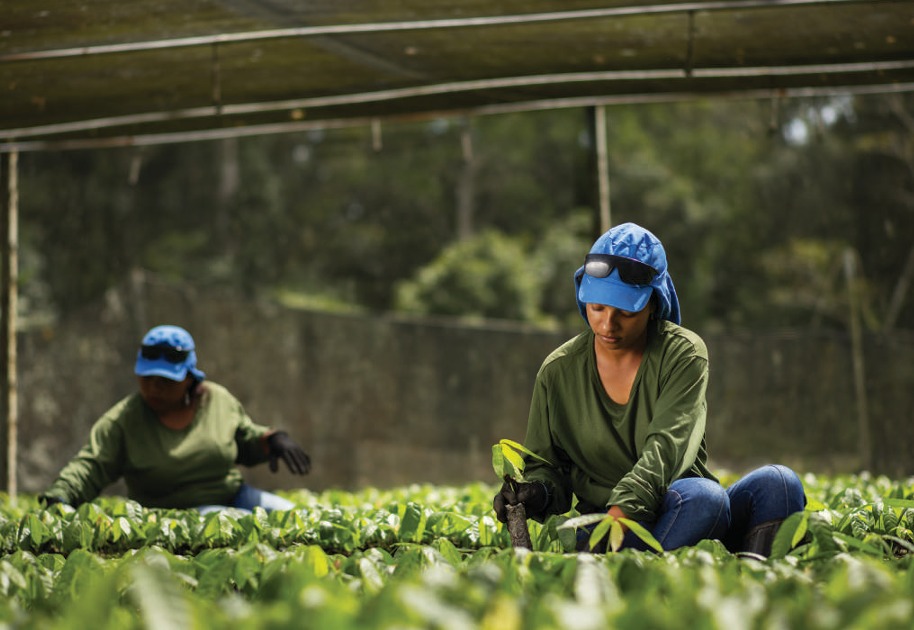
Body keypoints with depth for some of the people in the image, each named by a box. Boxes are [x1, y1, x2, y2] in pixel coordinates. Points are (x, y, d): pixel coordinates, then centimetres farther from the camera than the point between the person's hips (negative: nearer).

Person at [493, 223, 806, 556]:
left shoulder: (683, 354, -3)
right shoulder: (557, 372, 5)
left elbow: (666, 450, -19)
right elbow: (547, 467, 11)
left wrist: (616, 519, -35)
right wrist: (532, 494, -16)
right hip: (602, 521, -1)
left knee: (778, 483, -30)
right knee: (703, 497, -35)